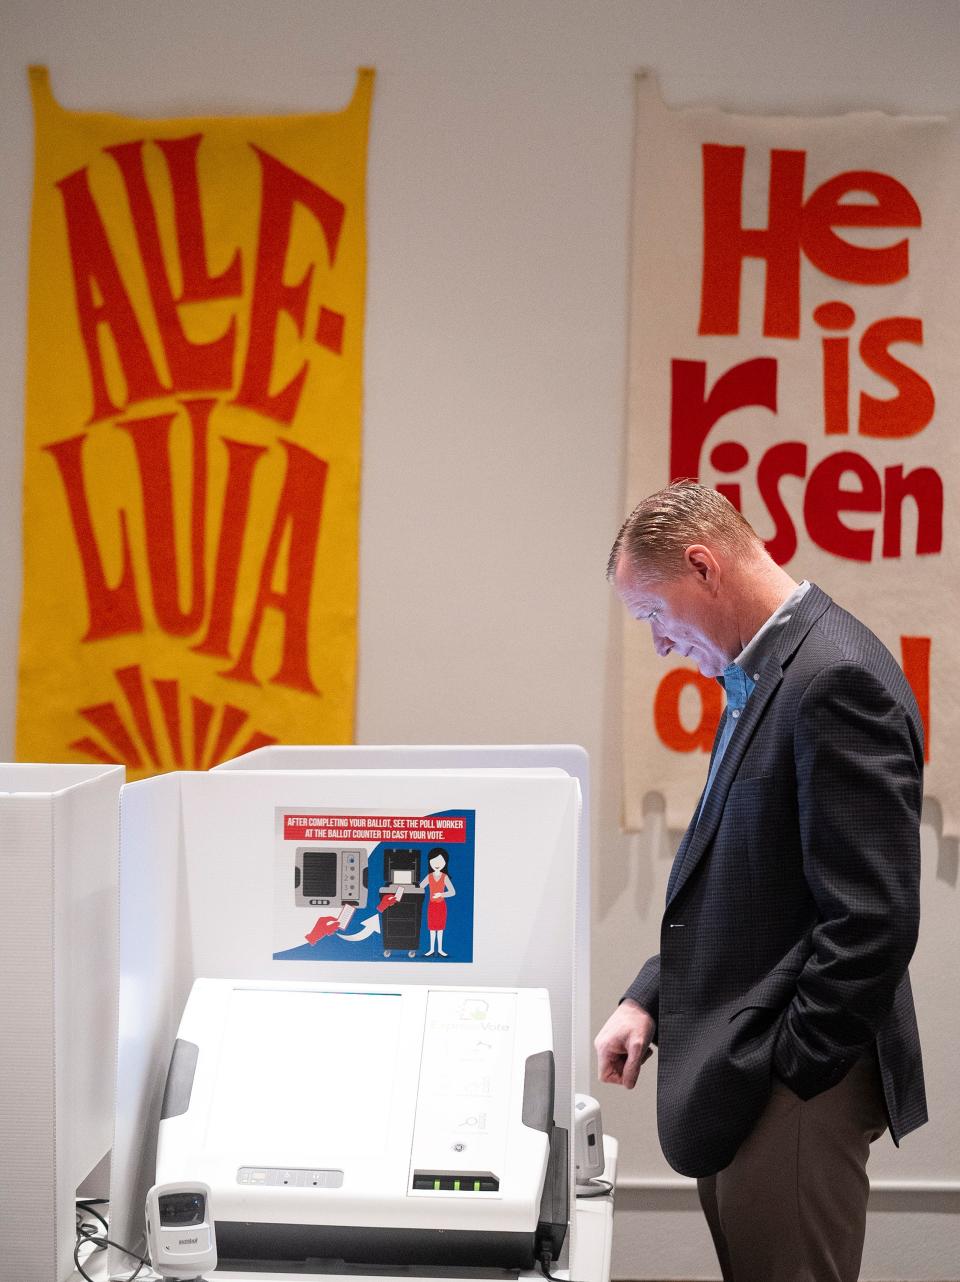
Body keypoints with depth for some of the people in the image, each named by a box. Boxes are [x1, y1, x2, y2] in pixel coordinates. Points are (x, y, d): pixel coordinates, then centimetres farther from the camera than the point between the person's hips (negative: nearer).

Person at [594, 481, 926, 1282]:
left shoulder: (836, 679, -18)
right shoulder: (764, 674, 12)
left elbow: (871, 918, -21)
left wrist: (788, 1071, -16)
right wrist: (654, 997, 8)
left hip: (790, 1086, -9)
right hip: (739, 1071, 9)